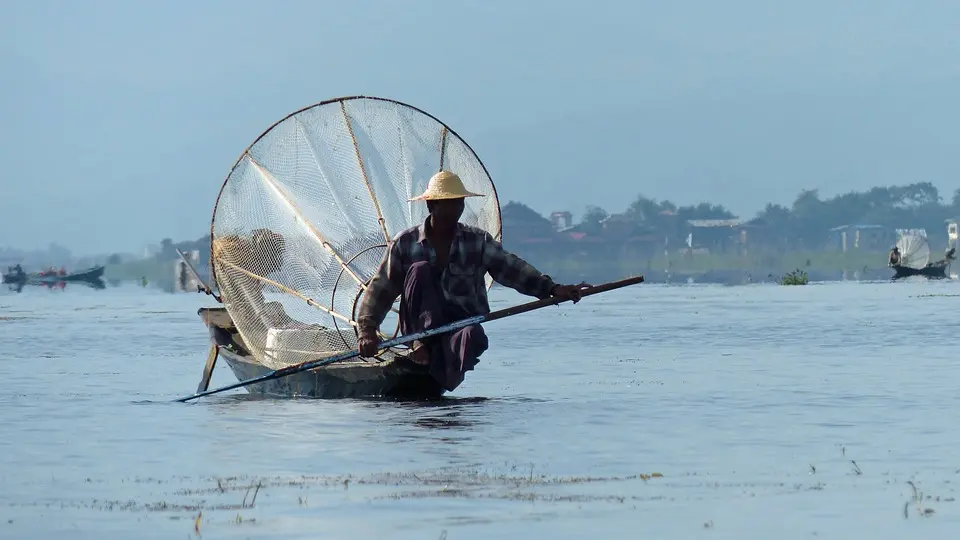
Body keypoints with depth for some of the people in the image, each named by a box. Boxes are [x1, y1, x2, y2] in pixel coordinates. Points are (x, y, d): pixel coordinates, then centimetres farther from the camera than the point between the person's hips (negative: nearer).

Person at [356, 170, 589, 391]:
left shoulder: (478, 241, 5)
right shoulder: (405, 243, 2)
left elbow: (512, 269, -5)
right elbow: (380, 290, 0)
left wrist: (552, 289, -20)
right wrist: (367, 330, -14)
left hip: (464, 323, 0)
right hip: (421, 324, 0)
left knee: (473, 335, -36)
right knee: (419, 270, -23)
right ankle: (420, 343, -26)